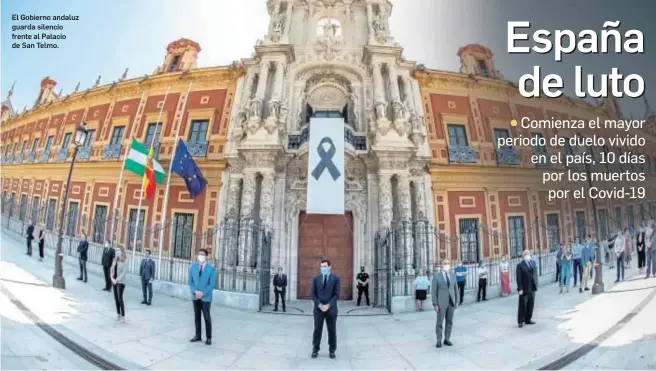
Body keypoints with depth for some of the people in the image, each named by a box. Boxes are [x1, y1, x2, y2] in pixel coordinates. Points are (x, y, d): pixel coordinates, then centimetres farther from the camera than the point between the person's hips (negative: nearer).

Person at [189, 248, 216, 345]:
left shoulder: (211, 269, -7)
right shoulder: (192, 267, 4)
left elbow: (212, 284, -9)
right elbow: (190, 281, 4)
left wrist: (203, 293, -18)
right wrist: (195, 291, -12)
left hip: (206, 297, -4)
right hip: (195, 296, 4)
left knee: (207, 317, 0)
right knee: (197, 317, 12)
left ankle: (208, 338, 7)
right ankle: (198, 336, 22)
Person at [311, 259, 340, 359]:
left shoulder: (335, 279, 0)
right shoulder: (316, 279, 5)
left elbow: (336, 294, -5)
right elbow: (313, 294, 2)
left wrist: (328, 305, -14)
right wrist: (320, 305, -11)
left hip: (331, 309, -1)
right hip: (318, 308, 1)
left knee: (332, 330, 5)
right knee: (317, 329, 2)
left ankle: (332, 351, 17)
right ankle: (315, 350, 15)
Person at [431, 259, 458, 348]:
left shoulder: (452, 275, 6)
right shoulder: (436, 276, -8)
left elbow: (455, 289, 12)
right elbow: (433, 291, -8)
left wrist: (457, 301, 9)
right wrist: (435, 304, -12)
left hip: (451, 302, 4)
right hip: (441, 302, -4)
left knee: (449, 322, 10)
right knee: (440, 322, 2)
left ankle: (447, 339, 22)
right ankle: (439, 341, 14)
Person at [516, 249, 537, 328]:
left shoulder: (533, 263, 8)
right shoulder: (520, 265, -11)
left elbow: (534, 273, 14)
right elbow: (518, 278, -13)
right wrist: (520, 289, -17)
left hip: (532, 288, 6)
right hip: (524, 288, -6)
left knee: (531, 304, 13)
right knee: (522, 305, 0)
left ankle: (528, 320, 25)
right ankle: (520, 321, 9)